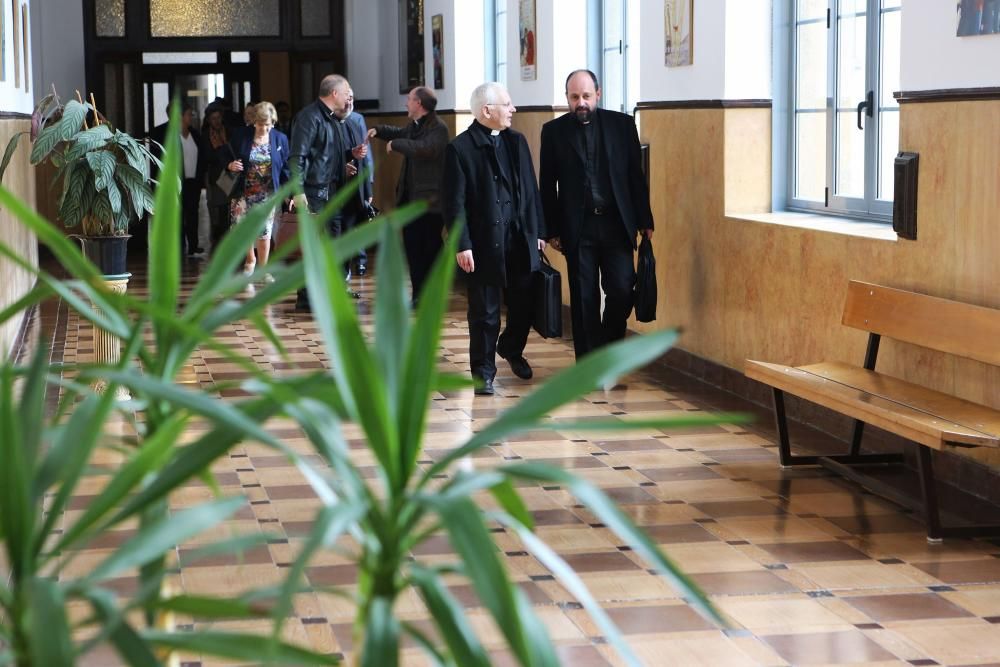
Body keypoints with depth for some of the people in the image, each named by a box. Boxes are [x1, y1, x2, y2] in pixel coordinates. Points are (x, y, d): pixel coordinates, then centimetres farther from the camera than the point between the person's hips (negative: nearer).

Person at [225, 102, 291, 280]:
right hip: (245, 193, 0)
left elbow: (285, 168, 1)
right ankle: (250, 260, 22)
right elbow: (234, 161, 7)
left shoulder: (280, 139, 0)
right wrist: (231, 166, -17)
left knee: (264, 233, 1)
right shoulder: (243, 138, 0)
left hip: (268, 195, 0)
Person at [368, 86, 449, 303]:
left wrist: (395, 144, -21)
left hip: (429, 200, -9)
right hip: (410, 197, 9)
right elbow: (401, 133, 36)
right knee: (412, 246, 12)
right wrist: (379, 130, 20)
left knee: (430, 249, -2)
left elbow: (424, 148, -33)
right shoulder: (414, 126, 14)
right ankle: (418, 294, 20)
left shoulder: (438, 128, -14)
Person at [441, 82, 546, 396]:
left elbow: (530, 189, 11)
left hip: (521, 240, 5)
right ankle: (483, 372, 16)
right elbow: (454, 202, -10)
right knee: (485, 312, 3)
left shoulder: (517, 141, 9)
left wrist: (538, 231, 9)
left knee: (524, 305, 11)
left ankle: (511, 349, 38)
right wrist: (462, 245, -14)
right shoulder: (460, 148, -8)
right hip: (485, 243, -5)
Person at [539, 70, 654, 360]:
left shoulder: (622, 124, 4)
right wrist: (552, 230, 1)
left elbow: (636, 175, 6)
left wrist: (644, 220, 3)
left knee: (622, 289, -7)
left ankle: (609, 346, 18)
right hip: (577, 227, 0)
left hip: (616, 223, 0)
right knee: (584, 298, 3)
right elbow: (547, 185, 4)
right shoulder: (554, 131, 2)